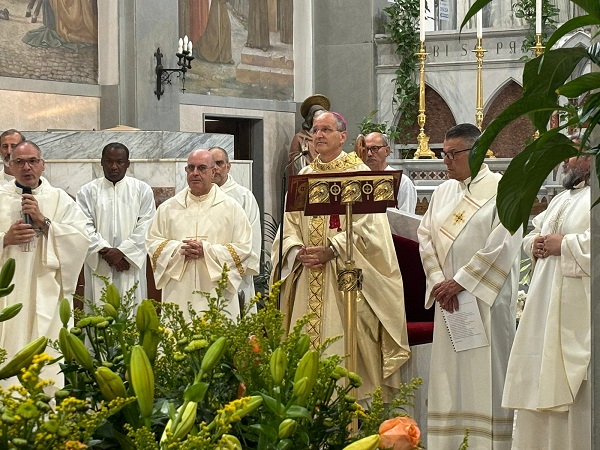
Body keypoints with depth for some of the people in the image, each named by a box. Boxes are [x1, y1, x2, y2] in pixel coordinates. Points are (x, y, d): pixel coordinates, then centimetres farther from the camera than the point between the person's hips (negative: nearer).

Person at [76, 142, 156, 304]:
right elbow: (85, 227, 0)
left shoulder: (142, 190, 8)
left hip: (131, 267, 0)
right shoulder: (88, 191, 8)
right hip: (99, 267, 0)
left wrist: (122, 252, -11)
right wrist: (106, 251, -12)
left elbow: (145, 226, -1)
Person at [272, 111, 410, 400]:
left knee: (343, 345, -10)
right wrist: (298, 252, -7)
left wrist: (330, 251, -17)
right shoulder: (303, 177, 17)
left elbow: (366, 226, -8)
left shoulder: (359, 173, 1)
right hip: (308, 279, 5)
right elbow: (288, 225, 12)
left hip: (346, 275, -5)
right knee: (306, 345, 0)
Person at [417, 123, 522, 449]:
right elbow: (425, 237, 10)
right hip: (447, 299, 6)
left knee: (485, 378, -5)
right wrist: (438, 281, -6)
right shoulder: (443, 192, 14)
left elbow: (502, 244, -13)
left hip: (486, 300, -6)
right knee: (448, 378, 5)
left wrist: (461, 281, -14)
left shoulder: (502, 190, -4)